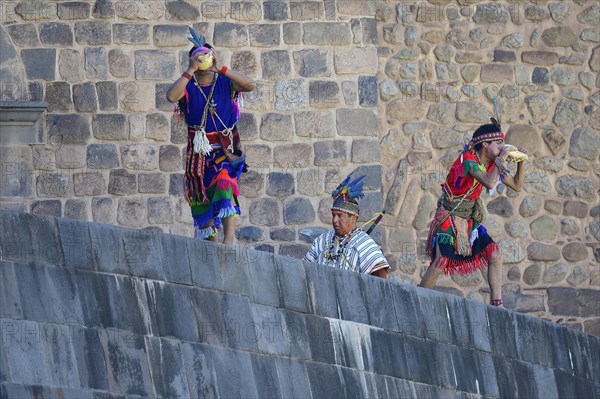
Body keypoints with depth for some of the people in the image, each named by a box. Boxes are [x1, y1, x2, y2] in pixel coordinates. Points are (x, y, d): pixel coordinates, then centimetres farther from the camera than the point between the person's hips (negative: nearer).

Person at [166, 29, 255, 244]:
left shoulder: (225, 83, 1)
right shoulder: (188, 86, 2)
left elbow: (250, 85, -17)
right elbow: (171, 96, -20)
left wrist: (221, 68, -21)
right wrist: (190, 71, -20)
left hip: (225, 146, -3)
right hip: (199, 149, 3)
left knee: (225, 178, -26)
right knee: (200, 192, 8)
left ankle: (229, 233, -34)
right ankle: (209, 236, 22)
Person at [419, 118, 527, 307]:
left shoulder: (493, 164, 5)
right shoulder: (468, 160, -21)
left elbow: (517, 185, 9)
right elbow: (489, 183, -37)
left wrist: (521, 162, -3)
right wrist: (502, 158, -28)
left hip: (470, 220, 8)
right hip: (449, 218, -8)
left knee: (494, 254, -5)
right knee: (441, 261, -17)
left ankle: (497, 303, -2)